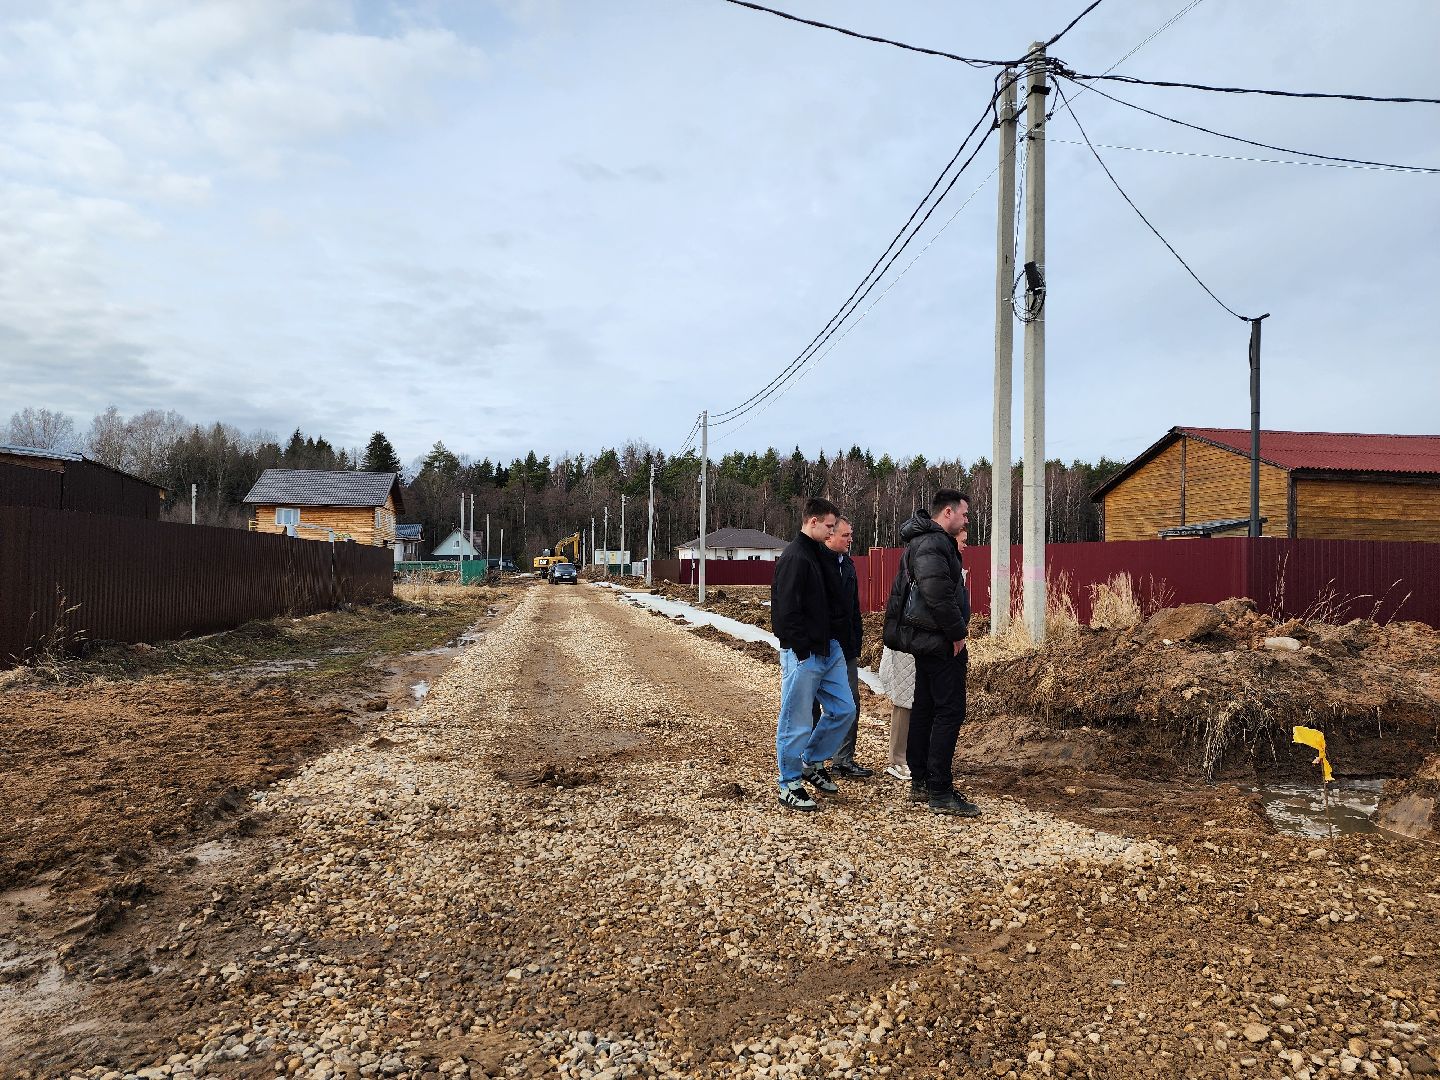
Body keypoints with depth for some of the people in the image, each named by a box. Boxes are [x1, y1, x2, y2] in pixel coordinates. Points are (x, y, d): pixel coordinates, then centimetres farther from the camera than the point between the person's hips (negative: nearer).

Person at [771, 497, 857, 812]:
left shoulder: (825, 556, 14)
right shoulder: (794, 558, -16)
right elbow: (786, 610, -21)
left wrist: (838, 637, 11)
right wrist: (802, 649, -19)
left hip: (830, 649, 9)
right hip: (803, 655, -9)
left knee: (843, 709, 13)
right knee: (796, 723, 1)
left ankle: (812, 763, 30)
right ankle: (790, 786, 14)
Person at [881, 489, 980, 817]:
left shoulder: (926, 541, 18)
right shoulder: (933, 544, -16)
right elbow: (938, 593, -27)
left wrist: (956, 632, 17)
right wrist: (957, 633, -17)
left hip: (925, 641, 11)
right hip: (942, 643, -11)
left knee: (924, 710, 13)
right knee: (950, 712, -8)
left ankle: (920, 783, 21)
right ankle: (941, 792, -5)